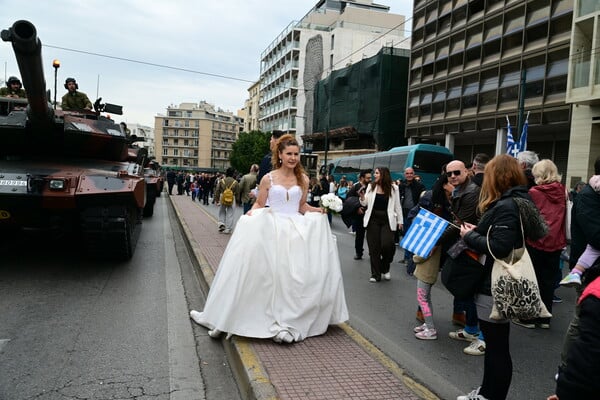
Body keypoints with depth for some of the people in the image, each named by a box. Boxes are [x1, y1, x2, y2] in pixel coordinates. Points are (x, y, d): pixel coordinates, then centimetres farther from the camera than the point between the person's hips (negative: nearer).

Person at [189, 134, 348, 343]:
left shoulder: (303, 179, 9)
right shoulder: (268, 179, 2)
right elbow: (259, 204, 7)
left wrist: (315, 210, -1)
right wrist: (251, 214, -14)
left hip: (297, 229, 2)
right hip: (271, 229, -2)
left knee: (296, 274, -7)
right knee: (272, 273, -8)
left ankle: (290, 320, 7)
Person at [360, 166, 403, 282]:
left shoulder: (393, 188, 0)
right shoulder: (371, 186, 5)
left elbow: (397, 206, 4)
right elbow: (365, 204, 5)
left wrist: (400, 221, 3)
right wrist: (362, 197, -15)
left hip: (387, 221, -2)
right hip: (373, 219, 2)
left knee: (387, 245, -14)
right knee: (374, 247, 3)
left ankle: (385, 268, 15)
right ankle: (375, 274, 14)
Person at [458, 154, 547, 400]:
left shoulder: (506, 206, -20)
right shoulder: (514, 202, 11)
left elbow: (499, 248, -28)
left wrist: (469, 236, -15)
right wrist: (477, 231, 4)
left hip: (496, 288, -11)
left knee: (497, 346, 3)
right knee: (493, 342, 21)